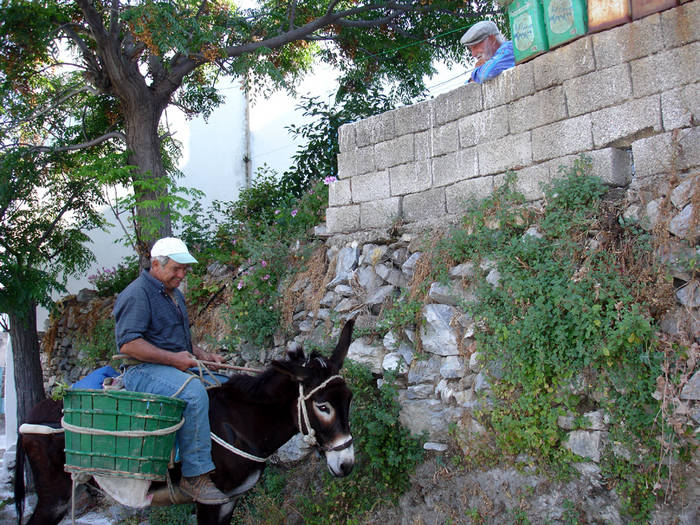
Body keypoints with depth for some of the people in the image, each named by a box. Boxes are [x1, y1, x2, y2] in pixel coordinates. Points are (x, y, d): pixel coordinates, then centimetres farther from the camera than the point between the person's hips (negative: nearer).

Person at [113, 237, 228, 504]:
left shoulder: (175, 294, 21)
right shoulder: (137, 294, -10)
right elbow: (128, 343, -20)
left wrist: (202, 355, 12)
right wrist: (172, 359, -22)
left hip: (177, 368, 10)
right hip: (144, 371, -10)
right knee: (194, 393, -34)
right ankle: (195, 476, -29)